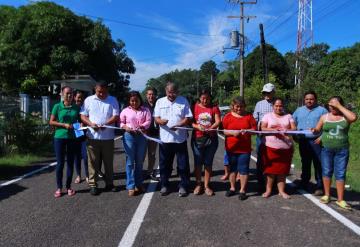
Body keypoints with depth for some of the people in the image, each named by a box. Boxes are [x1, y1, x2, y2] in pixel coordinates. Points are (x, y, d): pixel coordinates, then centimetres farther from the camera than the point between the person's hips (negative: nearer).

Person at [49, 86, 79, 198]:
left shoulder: (76, 108, 4)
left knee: (70, 162, 8)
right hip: (59, 137, -2)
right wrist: (64, 125, -14)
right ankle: (59, 187, 14)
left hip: (72, 137, 2)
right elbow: (51, 122, -2)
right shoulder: (57, 106, -2)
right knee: (60, 163, 2)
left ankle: (69, 187, 19)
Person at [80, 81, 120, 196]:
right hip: (93, 136, 0)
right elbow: (83, 116, 5)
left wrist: (105, 124, -19)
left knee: (109, 162, 9)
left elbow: (116, 116, -2)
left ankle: (109, 184, 21)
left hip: (108, 137, 1)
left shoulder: (113, 100, 5)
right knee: (93, 162, 3)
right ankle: (93, 185, 12)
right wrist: (91, 124, -15)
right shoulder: (88, 100, 6)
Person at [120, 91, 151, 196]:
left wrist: (142, 127, -21)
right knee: (130, 162, -1)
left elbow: (148, 121, -3)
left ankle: (138, 184, 21)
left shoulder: (145, 110, 8)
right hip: (129, 136, -1)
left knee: (140, 162, 10)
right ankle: (131, 186, 3)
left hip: (142, 136, 1)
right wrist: (126, 127, -14)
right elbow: (120, 122, 6)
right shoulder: (125, 111, 8)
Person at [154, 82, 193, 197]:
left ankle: (183, 186, 18)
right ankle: (164, 185, 24)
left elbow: (188, 118, -2)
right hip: (165, 139, 2)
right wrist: (160, 121, -19)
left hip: (180, 139, -1)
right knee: (164, 164, 10)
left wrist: (178, 125, -19)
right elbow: (156, 118, 5)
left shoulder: (183, 101, 2)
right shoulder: (160, 102, 8)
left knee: (183, 164, 4)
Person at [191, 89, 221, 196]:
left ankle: (207, 185, 18)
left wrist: (210, 128, -22)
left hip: (211, 138, 1)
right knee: (198, 163, 6)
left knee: (208, 163, 7)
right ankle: (198, 185, 20)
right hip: (197, 138, 0)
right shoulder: (195, 107, 2)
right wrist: (197, 126, -21)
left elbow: (218, 121, -4)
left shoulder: (214, 107, 5)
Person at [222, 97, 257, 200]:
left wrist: (247, 131, -17)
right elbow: (223, 130, -2)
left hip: (245, 148, -1)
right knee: (232, 168, 13)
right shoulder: (228, 116, 2)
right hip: (231, 148, 1)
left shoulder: (249, 116, 3)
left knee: (243, 169, 1)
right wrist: (232, 132, -18)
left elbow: (254, 129, 3)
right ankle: (232, 188, 27)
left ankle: (242, 190, 12)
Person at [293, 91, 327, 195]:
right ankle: (304, 184, 23)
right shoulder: (299, 110, 14)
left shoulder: (322, 110, 2)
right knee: (305, 163, 13)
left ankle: (319, 187, 4)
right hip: (303, 141, 4)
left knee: (318, 164, -3)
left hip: (316, 141, -4)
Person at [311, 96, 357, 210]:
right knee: (326, 172, 8)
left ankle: (340, 200, 8)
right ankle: (327, 195, 21)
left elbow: (354, 117, -23)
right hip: (326, 149, 2)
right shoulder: (324, 117, 5)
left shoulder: (345, 117, 0)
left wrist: (339, 106, -17)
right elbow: (317, 129, 11)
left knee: (340, 174, 2)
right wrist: (314, 130, -13)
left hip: (342, 150, -1)